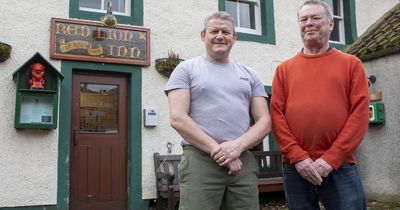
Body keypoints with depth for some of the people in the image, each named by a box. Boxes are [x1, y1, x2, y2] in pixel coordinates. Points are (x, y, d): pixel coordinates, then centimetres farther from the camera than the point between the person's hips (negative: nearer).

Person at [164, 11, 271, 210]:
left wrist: (238, 145, -10)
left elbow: (264, 121, 9)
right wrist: (218, 150, -11)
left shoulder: (249, 75, 16)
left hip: (243, 161, 4)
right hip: (199, 161, -3)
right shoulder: (186, 69, 5)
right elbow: (178, 119, -6)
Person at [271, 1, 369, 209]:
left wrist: (332, 158, -10)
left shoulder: (351, 64, 8)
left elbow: (359, 113, -1)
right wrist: (298, 157, -9)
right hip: (294, 167, 1)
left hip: (341, 166, -1)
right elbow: (277, 115, 2)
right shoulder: (284, 69, 10)